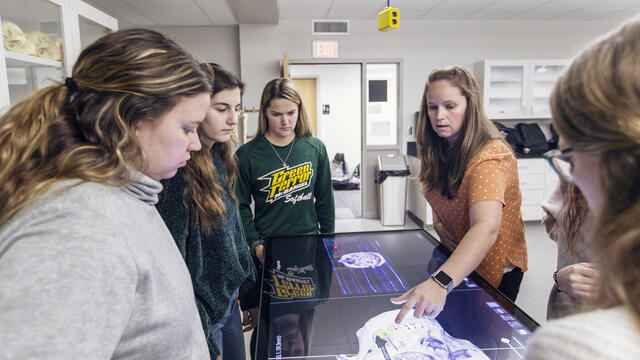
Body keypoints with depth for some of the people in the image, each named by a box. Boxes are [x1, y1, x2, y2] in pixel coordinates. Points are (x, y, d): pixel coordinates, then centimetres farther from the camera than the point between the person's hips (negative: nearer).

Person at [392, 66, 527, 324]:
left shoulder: (489, 157, -30)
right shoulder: (440, 149, -3)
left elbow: (487, 228, -45)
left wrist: (440, 282, -59)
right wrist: (438, 224, -10)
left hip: (494, 269, -7)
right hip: (455, 259, 7)